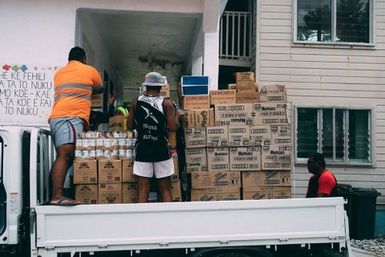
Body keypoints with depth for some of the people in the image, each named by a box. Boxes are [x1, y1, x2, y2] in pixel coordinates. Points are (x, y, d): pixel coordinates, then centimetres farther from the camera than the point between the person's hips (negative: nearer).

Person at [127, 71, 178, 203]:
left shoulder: (136, 102, 2)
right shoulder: (166, 103, -5)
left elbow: (130, 125, 5)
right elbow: (173, 127, -10)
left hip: (142, 149, 2)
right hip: (162, 149, -1)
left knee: (143, 190, 4)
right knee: (165, 190, 7)